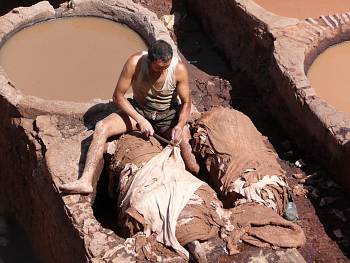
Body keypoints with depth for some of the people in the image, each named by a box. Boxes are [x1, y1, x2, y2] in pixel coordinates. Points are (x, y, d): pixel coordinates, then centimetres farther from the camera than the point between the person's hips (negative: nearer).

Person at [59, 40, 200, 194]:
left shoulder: (179, 69, -21)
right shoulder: (134, 63, -24)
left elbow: (186, 103, -9)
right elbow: (118, 96, -15)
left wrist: (180, 126, -29)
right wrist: (140, 119, -25)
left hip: (168, 115, 0)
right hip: (138, 111, 1)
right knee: (101, 127, -21)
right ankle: (86, 181, -27)